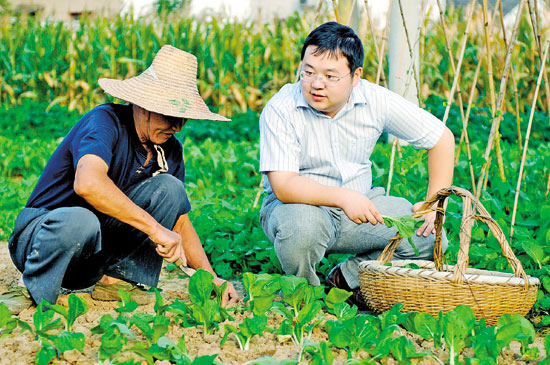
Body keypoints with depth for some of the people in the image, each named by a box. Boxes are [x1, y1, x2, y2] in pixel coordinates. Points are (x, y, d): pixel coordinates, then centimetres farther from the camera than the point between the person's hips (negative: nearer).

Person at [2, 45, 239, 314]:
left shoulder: (170, 150, 2)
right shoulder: (105, 121, -20)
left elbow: (181, 222, 8)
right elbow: (87, 183, -41)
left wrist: (210, 277, -7)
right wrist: (154, 228, -37)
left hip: (99, 250, 6)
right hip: (44, 230, -6)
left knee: (169, 187, -10)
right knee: (81, 221, -41)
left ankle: (119, 281, -10)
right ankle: (32, 297, -17)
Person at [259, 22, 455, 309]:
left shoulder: (376, 101, -10)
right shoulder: (281, 110, -19)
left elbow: (442, 138, -1)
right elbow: (283, 186, -26)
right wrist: (343, 197, -40)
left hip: (358, 208, 4)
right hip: (299, 204, -4)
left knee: (430, 236, -15)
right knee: (303, 226, -39)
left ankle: (346, 278, 2)